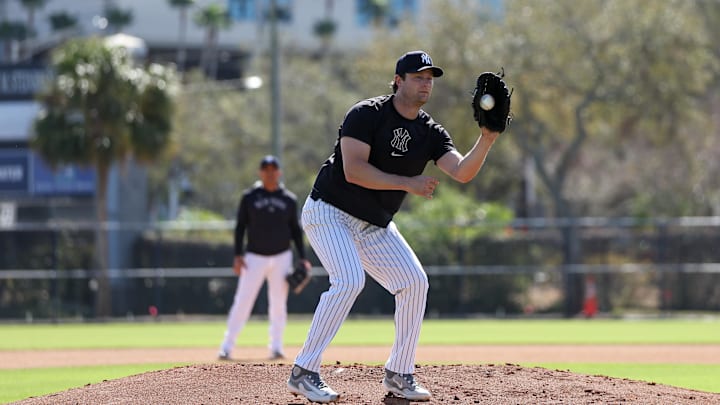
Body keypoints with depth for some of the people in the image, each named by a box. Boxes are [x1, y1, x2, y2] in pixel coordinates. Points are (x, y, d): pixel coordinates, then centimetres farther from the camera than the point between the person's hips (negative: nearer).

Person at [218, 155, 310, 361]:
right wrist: (238, 255, -6)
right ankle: (226, 347, -6)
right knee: (242, 303, -7)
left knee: (278, 303, 3)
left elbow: (295, 230, 11)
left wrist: (302, 258, 3)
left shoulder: (289, 199, 7)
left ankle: (276, 347, 11)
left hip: (281, 257, 2)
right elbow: (240, 226, 3)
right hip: (254, 257, -2)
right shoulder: (250, 196, 2)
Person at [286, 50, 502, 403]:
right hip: (330, 212, -7)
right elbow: (353, 171, -25)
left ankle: (399, 374, 9)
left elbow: (462, 172, -12)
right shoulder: (367, 115, -16)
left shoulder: (431, 133, 2)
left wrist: (486, 141, -29)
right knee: (349, 280, -26)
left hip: (375, 227, 7)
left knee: (414, 281, -3)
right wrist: (407, 183, -26)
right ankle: (303, 373, -22)